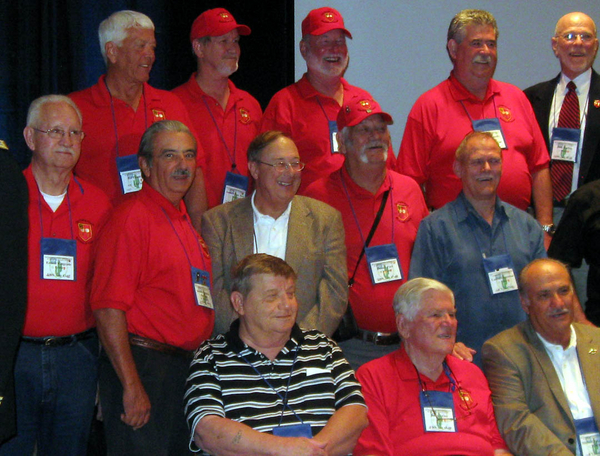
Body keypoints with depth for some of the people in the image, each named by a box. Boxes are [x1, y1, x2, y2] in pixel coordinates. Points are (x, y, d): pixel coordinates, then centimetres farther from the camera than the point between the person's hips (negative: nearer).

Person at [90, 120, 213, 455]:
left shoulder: (184, 220, 16)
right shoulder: (133, 216, -11)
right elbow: (108, 307, -18)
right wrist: (132, 387, -21)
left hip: (186, 364, 9)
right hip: (142, 365, -9)